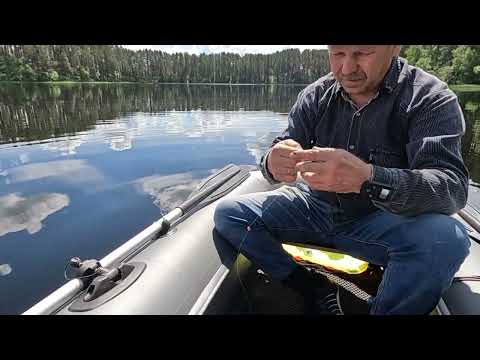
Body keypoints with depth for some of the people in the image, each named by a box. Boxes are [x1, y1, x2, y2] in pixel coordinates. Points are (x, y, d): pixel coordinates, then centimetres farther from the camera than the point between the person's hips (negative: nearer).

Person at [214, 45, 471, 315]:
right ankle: (317, 290, 0)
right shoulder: (316, 95, -3)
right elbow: (281, 157, -1)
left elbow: (453, 187, -24)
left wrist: (368, 178, -44)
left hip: (380, 221, -2)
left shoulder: (432, 99, -12)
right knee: (228, 214, -9)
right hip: (317, 209, 3)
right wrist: (274, 164, -27)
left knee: (447, 239, -33)